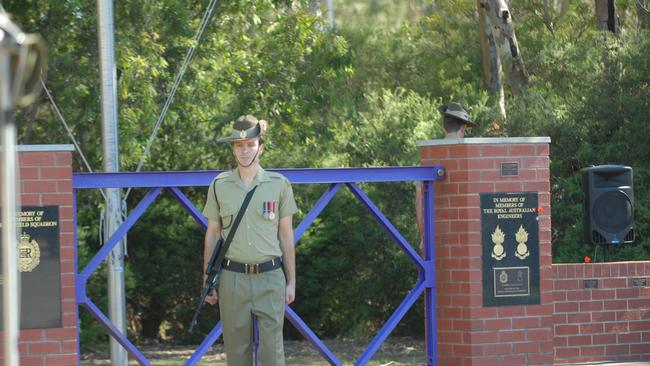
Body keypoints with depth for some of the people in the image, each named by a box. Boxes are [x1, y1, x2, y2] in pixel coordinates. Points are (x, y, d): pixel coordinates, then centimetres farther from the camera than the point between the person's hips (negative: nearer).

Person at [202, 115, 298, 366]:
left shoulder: (279, 185, 4)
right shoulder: (220, 185, 6)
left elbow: (286, 236, 8)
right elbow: (212, 235, 10)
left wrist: (291, 281, 6)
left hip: (270, 277, -1)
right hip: (232, 277, 1)